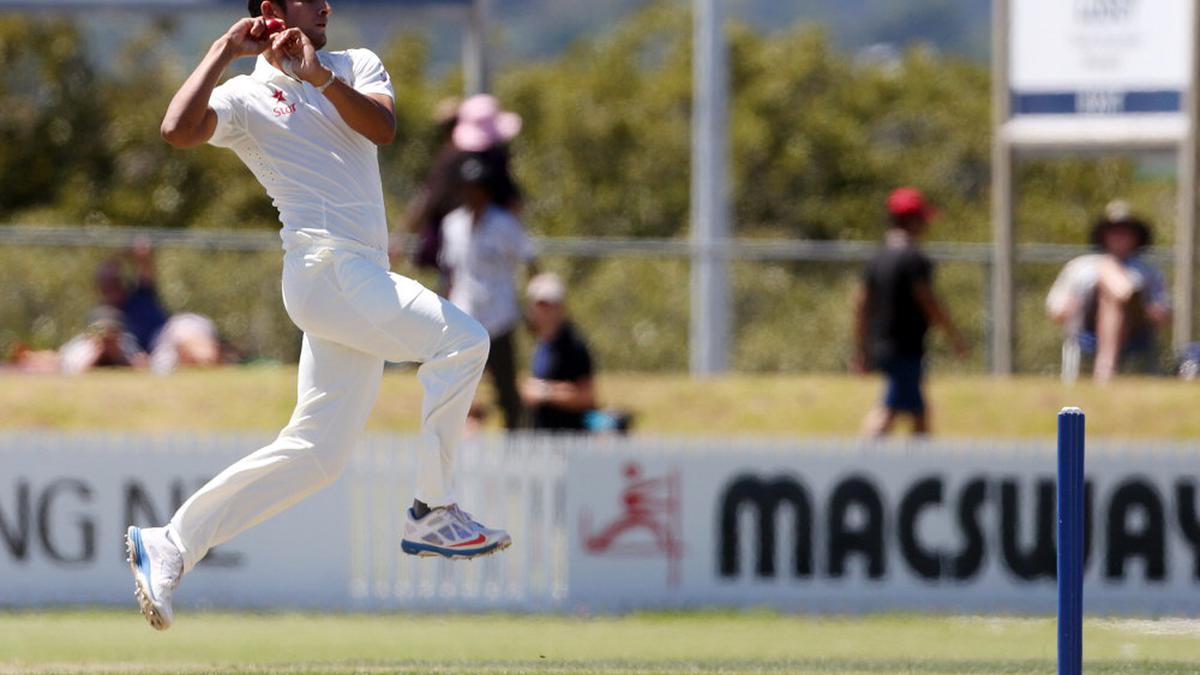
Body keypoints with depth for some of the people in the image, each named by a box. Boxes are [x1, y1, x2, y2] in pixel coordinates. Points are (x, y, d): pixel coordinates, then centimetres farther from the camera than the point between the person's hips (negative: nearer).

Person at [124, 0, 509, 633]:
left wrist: (320, 77, -14)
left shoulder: (355, 65, 17)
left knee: (316, 451, 6)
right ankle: (432, 515, -16)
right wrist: (223, 51, -11)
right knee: (461, 339, -20)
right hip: (325, 267, -7)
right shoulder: (245, 96, 2)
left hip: (361, 276, 7)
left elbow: (383, 127, -3)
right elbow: (178, 130, -18)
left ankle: (169, 546, 10)